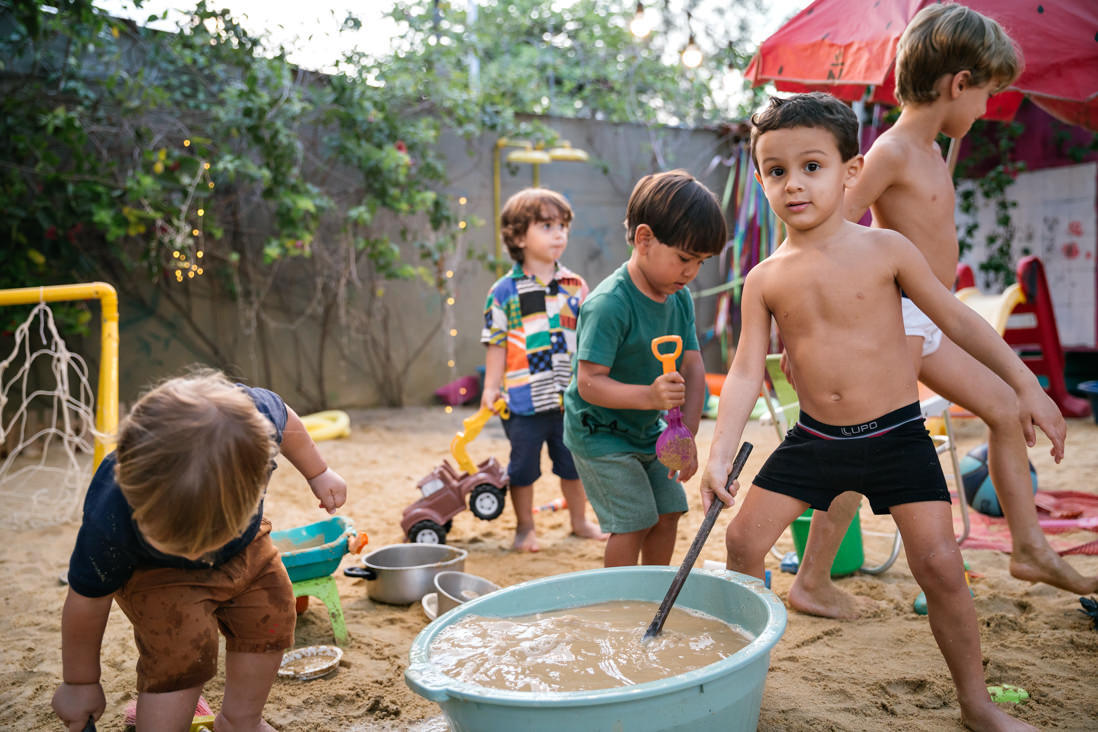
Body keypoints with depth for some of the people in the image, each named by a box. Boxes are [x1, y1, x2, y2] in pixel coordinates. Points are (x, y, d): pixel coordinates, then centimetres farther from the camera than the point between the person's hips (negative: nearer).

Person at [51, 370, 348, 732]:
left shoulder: (250, 415, -41)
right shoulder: (108, 523, -41)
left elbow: (284, 422, -13)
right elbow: (87, 601, -19)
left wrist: (318, 473, 5)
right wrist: (79, 683, -2)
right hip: (155, 572, -3)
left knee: (272, 615, 1)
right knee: (180, 650, -21)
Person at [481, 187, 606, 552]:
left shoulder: (575, 286, 5)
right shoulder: (504, 292, -5)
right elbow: (496, 343, -3)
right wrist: (491, 388, -5)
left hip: (570, 397, 3)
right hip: (524, 399, -3)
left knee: (573, 462, 16)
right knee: (524, 466, 8)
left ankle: (579, 521, 35)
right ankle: (525, 528, 26)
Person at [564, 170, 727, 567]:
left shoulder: (680, 299, -4)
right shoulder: (609, 304, -28)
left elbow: (693, 367, -6)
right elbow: (590, 382, -30)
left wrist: (686, 435, -17)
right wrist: (648, 395, -45)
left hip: (648, 430, 8)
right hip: (599, 433, -7)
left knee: (668, 511, 11)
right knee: (633, 521, -9)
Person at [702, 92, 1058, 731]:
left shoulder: (885, 249, -7)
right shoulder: (764, 280, -2)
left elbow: (957, 319, 1)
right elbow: (746, 371, -6)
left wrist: (1026, 385, 2)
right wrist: (720, 454, -16)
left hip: (896, 437, -2)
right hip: (815, 439, 3)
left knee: (940, 565, -7)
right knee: (744, 539, 1)